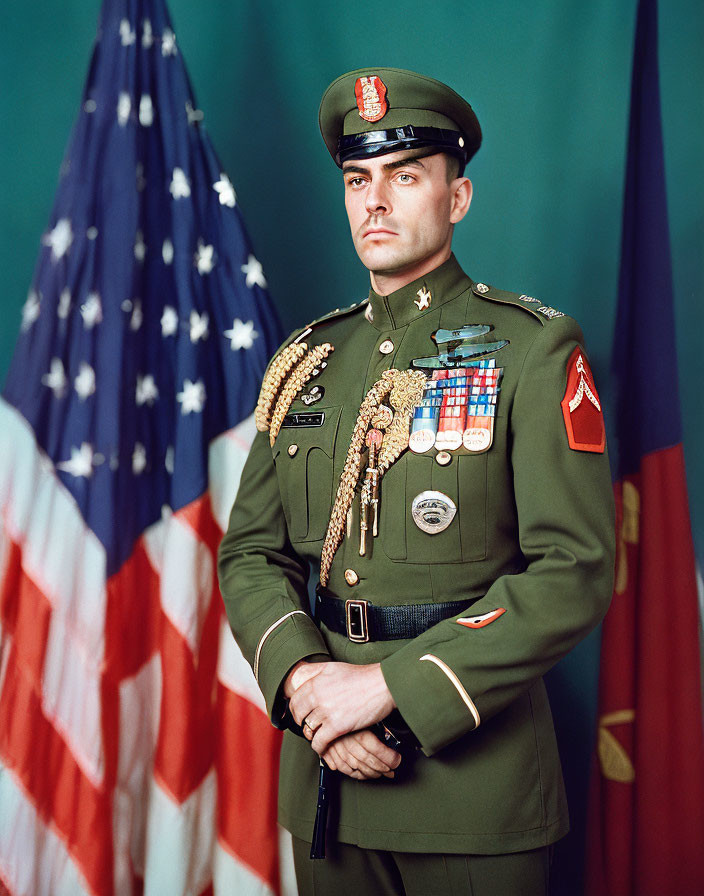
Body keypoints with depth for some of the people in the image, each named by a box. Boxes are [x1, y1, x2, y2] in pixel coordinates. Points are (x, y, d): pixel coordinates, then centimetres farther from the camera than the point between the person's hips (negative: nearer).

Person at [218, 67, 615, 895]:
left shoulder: (532, 347, -7)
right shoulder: (305, 361, 7)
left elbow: (574, 573, -15)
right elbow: (251, 553, 6)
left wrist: (388, 684, -19)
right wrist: (304, 680, -12)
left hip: (474, 760, -4)